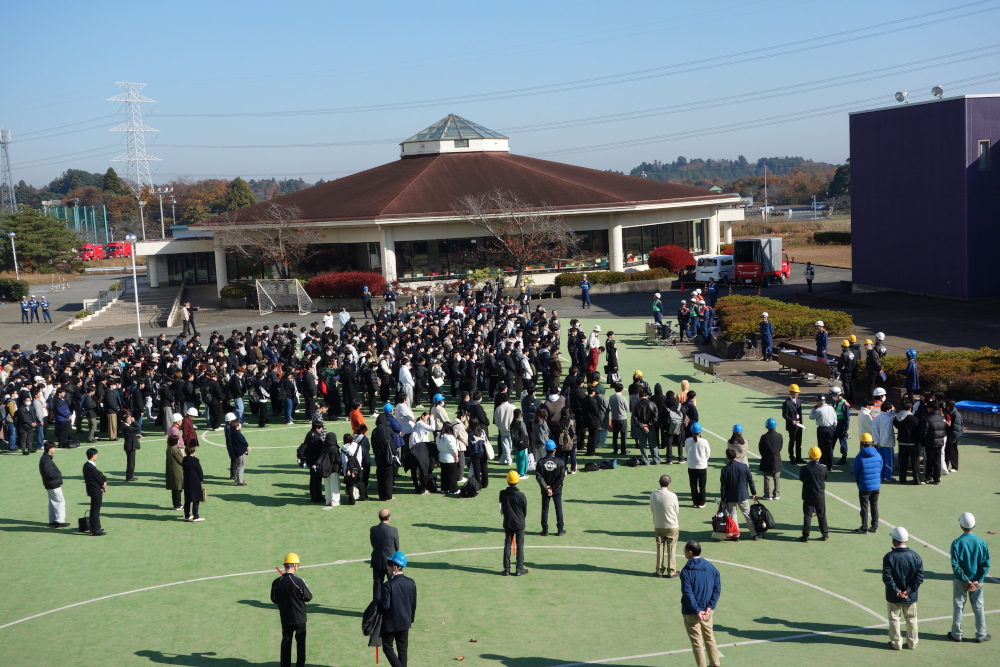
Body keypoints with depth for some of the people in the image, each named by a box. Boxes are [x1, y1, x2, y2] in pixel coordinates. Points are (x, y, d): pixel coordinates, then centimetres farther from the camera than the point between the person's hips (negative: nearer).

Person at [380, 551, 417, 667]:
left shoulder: (388, 585, -21)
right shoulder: (411, 583, -3)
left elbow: (385, 606, -21)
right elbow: (414, 604, 5)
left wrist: (378, 602, 1)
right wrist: (411, 620, 17)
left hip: (390, 623, -5)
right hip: (405, 622, 5)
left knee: (388, 647, 9)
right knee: (403, 649, 14)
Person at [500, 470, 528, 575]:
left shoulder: (502, 493, -9)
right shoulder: (521, 495, -17)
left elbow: (502, 509, 6)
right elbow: (525, 511, -5)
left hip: (507, 523, 3)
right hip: (519, 523, -3)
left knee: (507, 545, 12)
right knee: (520, 545, 7)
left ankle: (506, 568, 13)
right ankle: (519, 569, 8)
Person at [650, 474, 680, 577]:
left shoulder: (653, 495, -11)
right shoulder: (672, 496, -19)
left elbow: (652, 509, 1)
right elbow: (677, 511, -6)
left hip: (658, 526, 3)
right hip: (672, 526, -2)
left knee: (660, 548, 14)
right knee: (671, 549, 9)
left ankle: (659, 570, 19)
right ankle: (671, 571, 14)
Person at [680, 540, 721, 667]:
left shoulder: (686, 571, -16)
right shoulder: (710, 567, 0)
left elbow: (688, 593, -21)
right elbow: (717, 588, -2)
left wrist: (697, 610, -17)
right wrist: (710, 607, -7)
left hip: (691, 613, -5)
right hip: (707, 610, 5)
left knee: (697, 642, 6)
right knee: (710, 638, 21)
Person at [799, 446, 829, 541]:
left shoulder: (804, 468, -15)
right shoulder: (824, 468, -11)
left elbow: (801, 479, -2)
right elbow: (825, 479, 4)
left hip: (808, 497, -1)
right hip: (820, 496, 1)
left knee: (807, 516, 5)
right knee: (822, 516, 13)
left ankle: (805, 535, 5)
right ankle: (825, 534, 21)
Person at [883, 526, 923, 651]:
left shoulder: (889, 557, -16)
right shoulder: (916, 556, -7)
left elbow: (887, 577, -18)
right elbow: (919, 577, -9)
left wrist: (896, 591, -11)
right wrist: (908, 590, -10)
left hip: (893, 597, -3)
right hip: (910, 597, 3)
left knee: (894, 619, 12)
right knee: (911, 619, 19)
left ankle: (896, 643, 19)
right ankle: (912, 642, 28)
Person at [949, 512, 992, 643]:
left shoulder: (956, 543, -13)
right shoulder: (981, 542, -7)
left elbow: (955, 565, -17)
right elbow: (986, 563, -9)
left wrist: (966, 580, -12)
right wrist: (978, 580, -9)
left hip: (960, 581, -1)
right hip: (977, 580, 1)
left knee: (958, 607, 10)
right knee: (978, 607, 13)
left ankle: (956, 634, 20)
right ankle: (981, 635, 19)